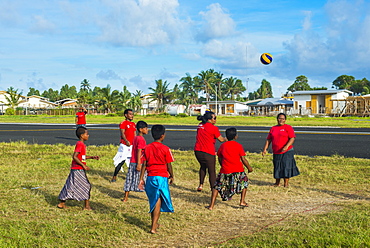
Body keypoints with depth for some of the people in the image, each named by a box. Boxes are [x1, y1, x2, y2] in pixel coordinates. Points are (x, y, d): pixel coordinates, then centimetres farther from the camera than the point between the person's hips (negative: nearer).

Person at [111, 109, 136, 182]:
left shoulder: (133, 124, 17)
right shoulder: (123, 123, -6)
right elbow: (122, 133, -15)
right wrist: (126, 141, -28)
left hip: (132, 145, 7)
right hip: (124, 145, -7)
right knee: (121, 161, -6)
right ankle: (114, 176, 2)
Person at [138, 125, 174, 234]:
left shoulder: (147, 148, 3)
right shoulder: (165, 149, -9)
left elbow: (144, 164, 4)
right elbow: (169, 165, -3)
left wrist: (141, 179, 9)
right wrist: (172, 176, 12)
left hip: (150, 177, 4)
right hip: (162, 177, -4)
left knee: (153, 201, 17)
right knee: (158, 202, 1)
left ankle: (154, 223, 30)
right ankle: (153, 227, -3)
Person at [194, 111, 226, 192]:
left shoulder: (200, 125, 10)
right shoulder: (213, 128, -10)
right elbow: (221, 139, -3)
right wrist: (226, 139, 19)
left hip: (197, 151, 6)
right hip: (208, 153, -6)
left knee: (203, 167, 28)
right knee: (212, 171, 7)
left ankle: (200, 185, 26)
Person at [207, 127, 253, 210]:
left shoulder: (222, 146, 9)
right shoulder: (239, 146, 1)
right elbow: (243, 159, 0)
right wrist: (249, 168, 14)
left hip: (225, 171, 1)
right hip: (237, 171, -1)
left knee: (217, 186, 15)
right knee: (244, 182, 25)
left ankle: (211, 205, 6)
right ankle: (242, 201, 18)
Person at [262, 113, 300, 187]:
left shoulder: (288, 127, -2)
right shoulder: (273, 128, 12)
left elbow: (292, 138, -10)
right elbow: (268, 139, 13)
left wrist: (286, 146, -23)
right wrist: (265, 149, 4)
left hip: (287, 152, -4)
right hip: (276, 152, 4)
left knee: (286, 167, -3)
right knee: (277, 167, 10)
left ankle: (286, 183, 8)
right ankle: (277, 182, 24)